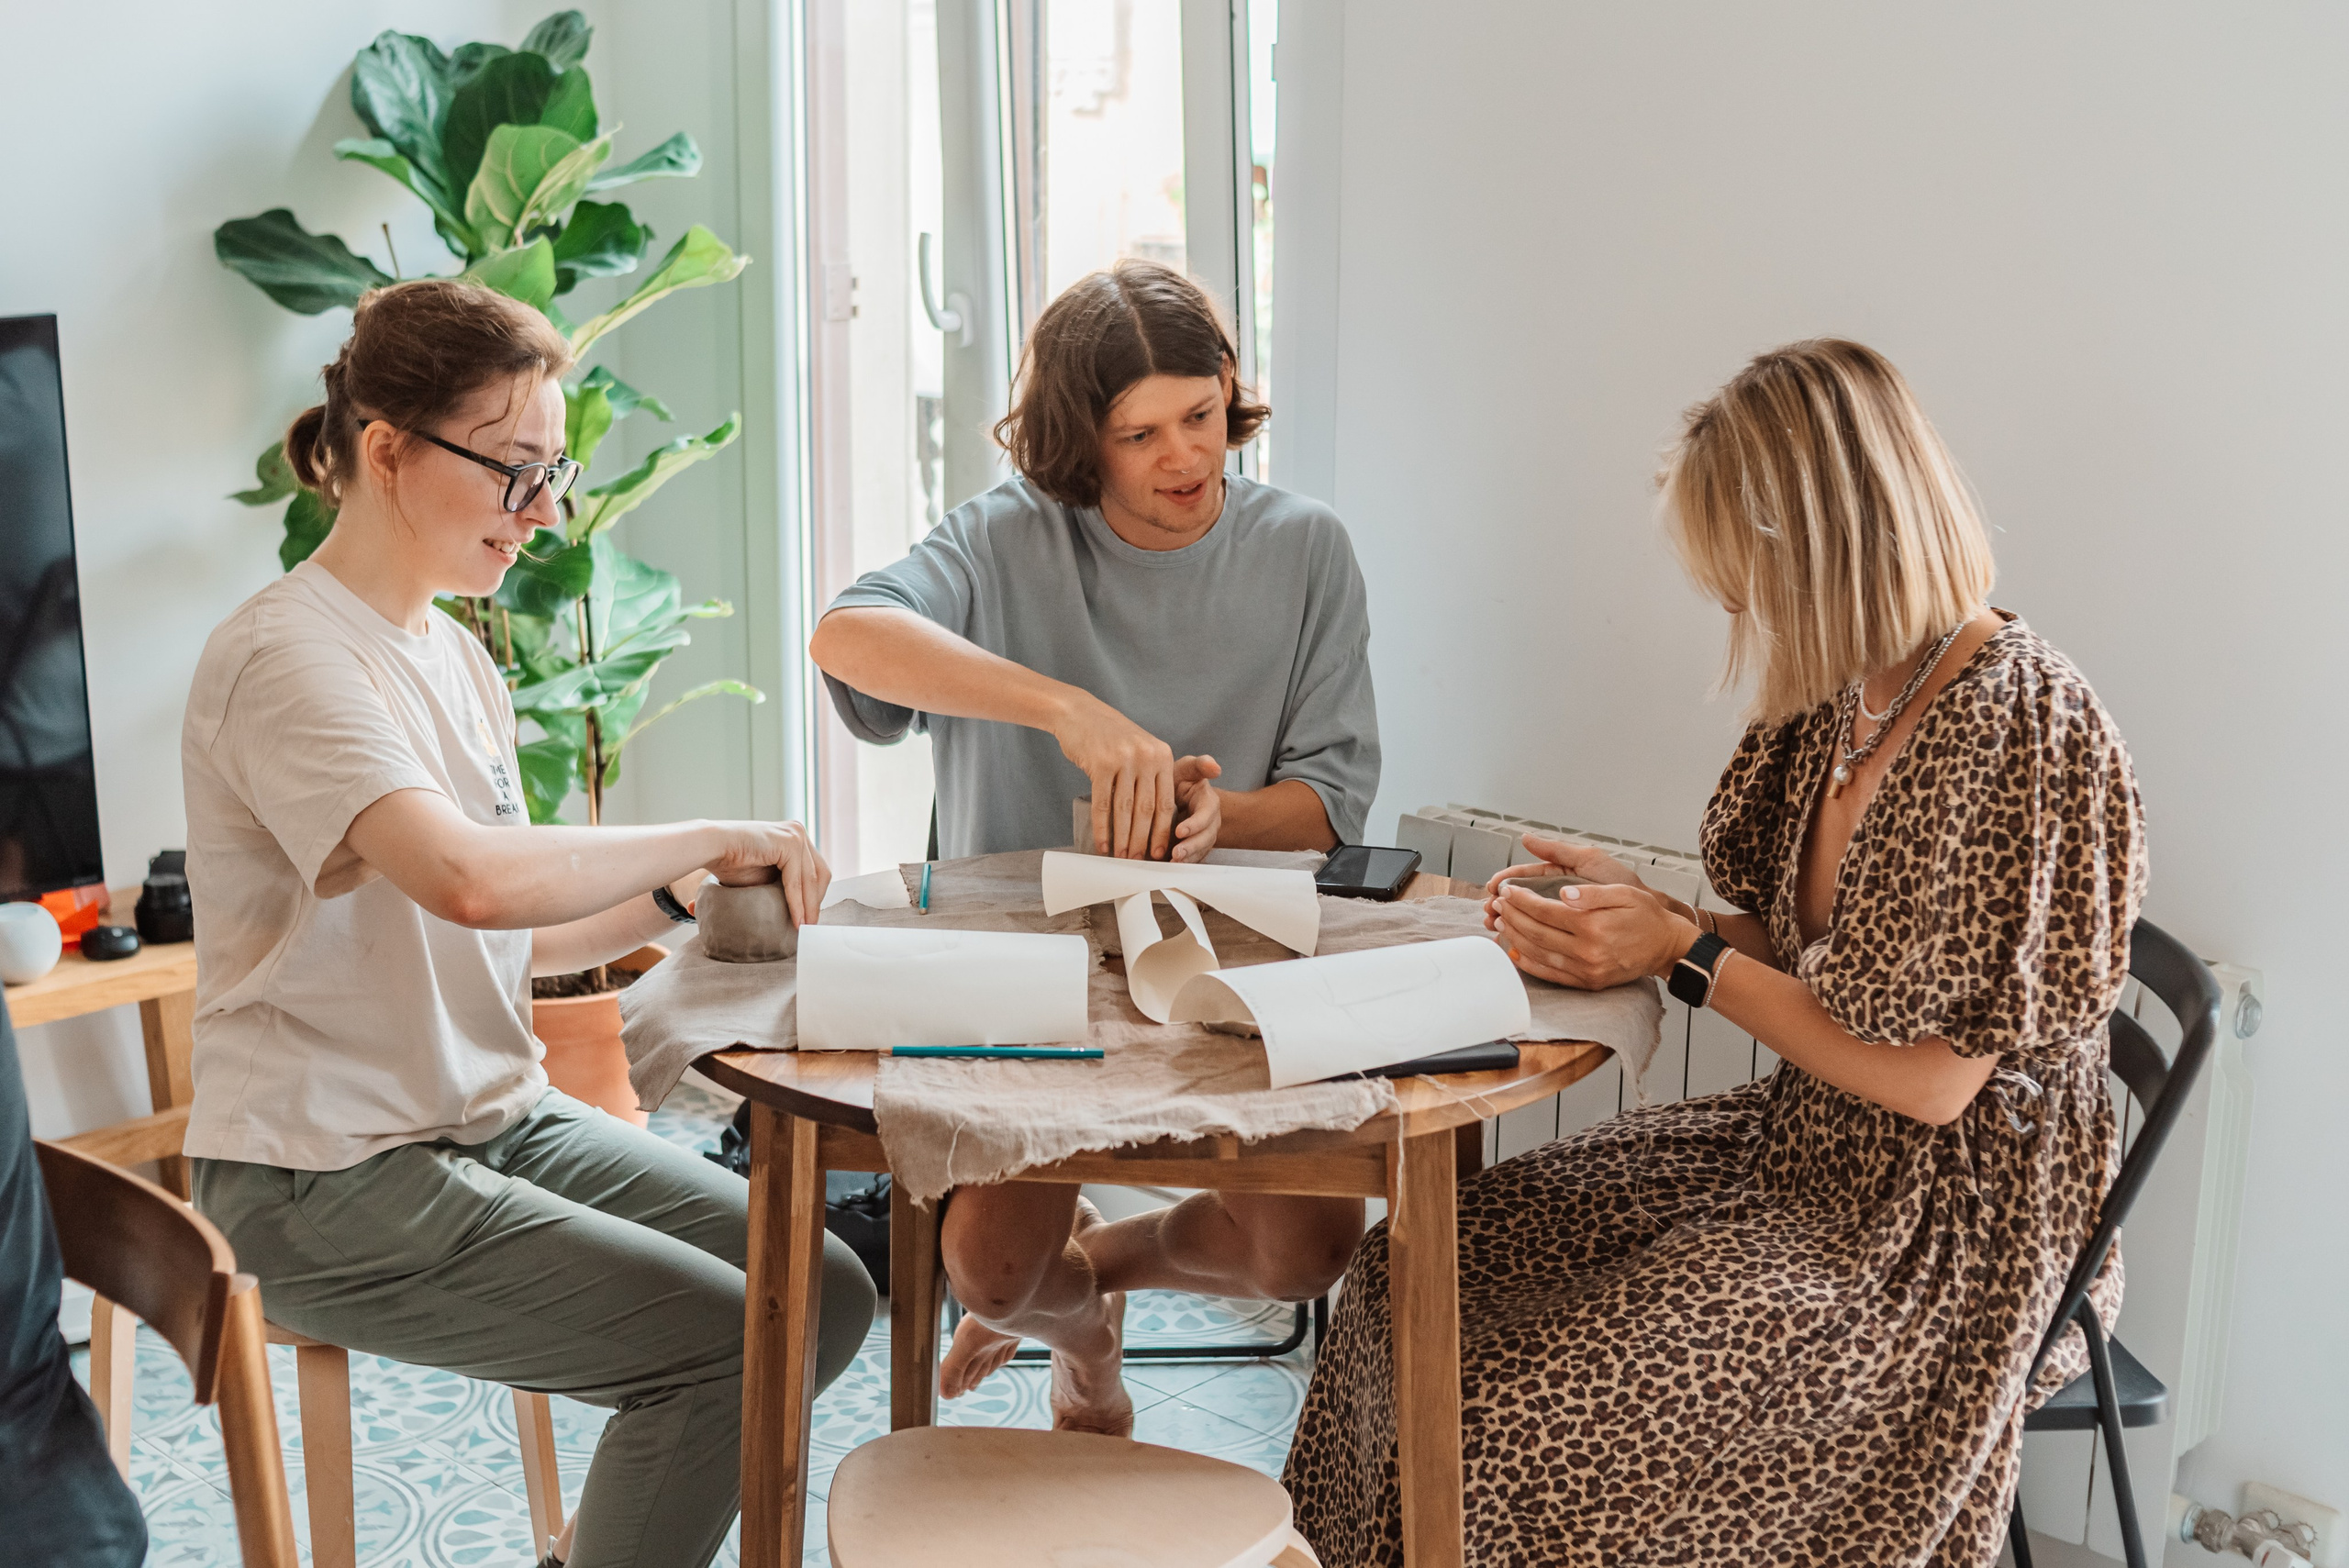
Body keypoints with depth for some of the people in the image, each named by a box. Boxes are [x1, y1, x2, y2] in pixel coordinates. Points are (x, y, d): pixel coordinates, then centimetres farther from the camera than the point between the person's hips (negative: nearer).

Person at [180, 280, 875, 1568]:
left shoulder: (454, 656, 12)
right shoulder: (284, 660, -18)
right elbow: (468, 880, -36)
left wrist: (685, 896, -2)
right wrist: (709, 837, -23)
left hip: (496, 1117, 9)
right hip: (329, 1182, -9)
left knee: (825, 1293, 0)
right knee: (724, 1347, -19)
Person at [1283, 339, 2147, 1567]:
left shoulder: (2021, 729, -22)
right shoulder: (1850, 701, 5)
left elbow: (1931, 1078, -21)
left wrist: (1687, 955, -17)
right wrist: (1622, 921, -1)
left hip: (1937, 1237, -9)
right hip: (1805, 1150, 9)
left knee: (1516, 1411, -19)